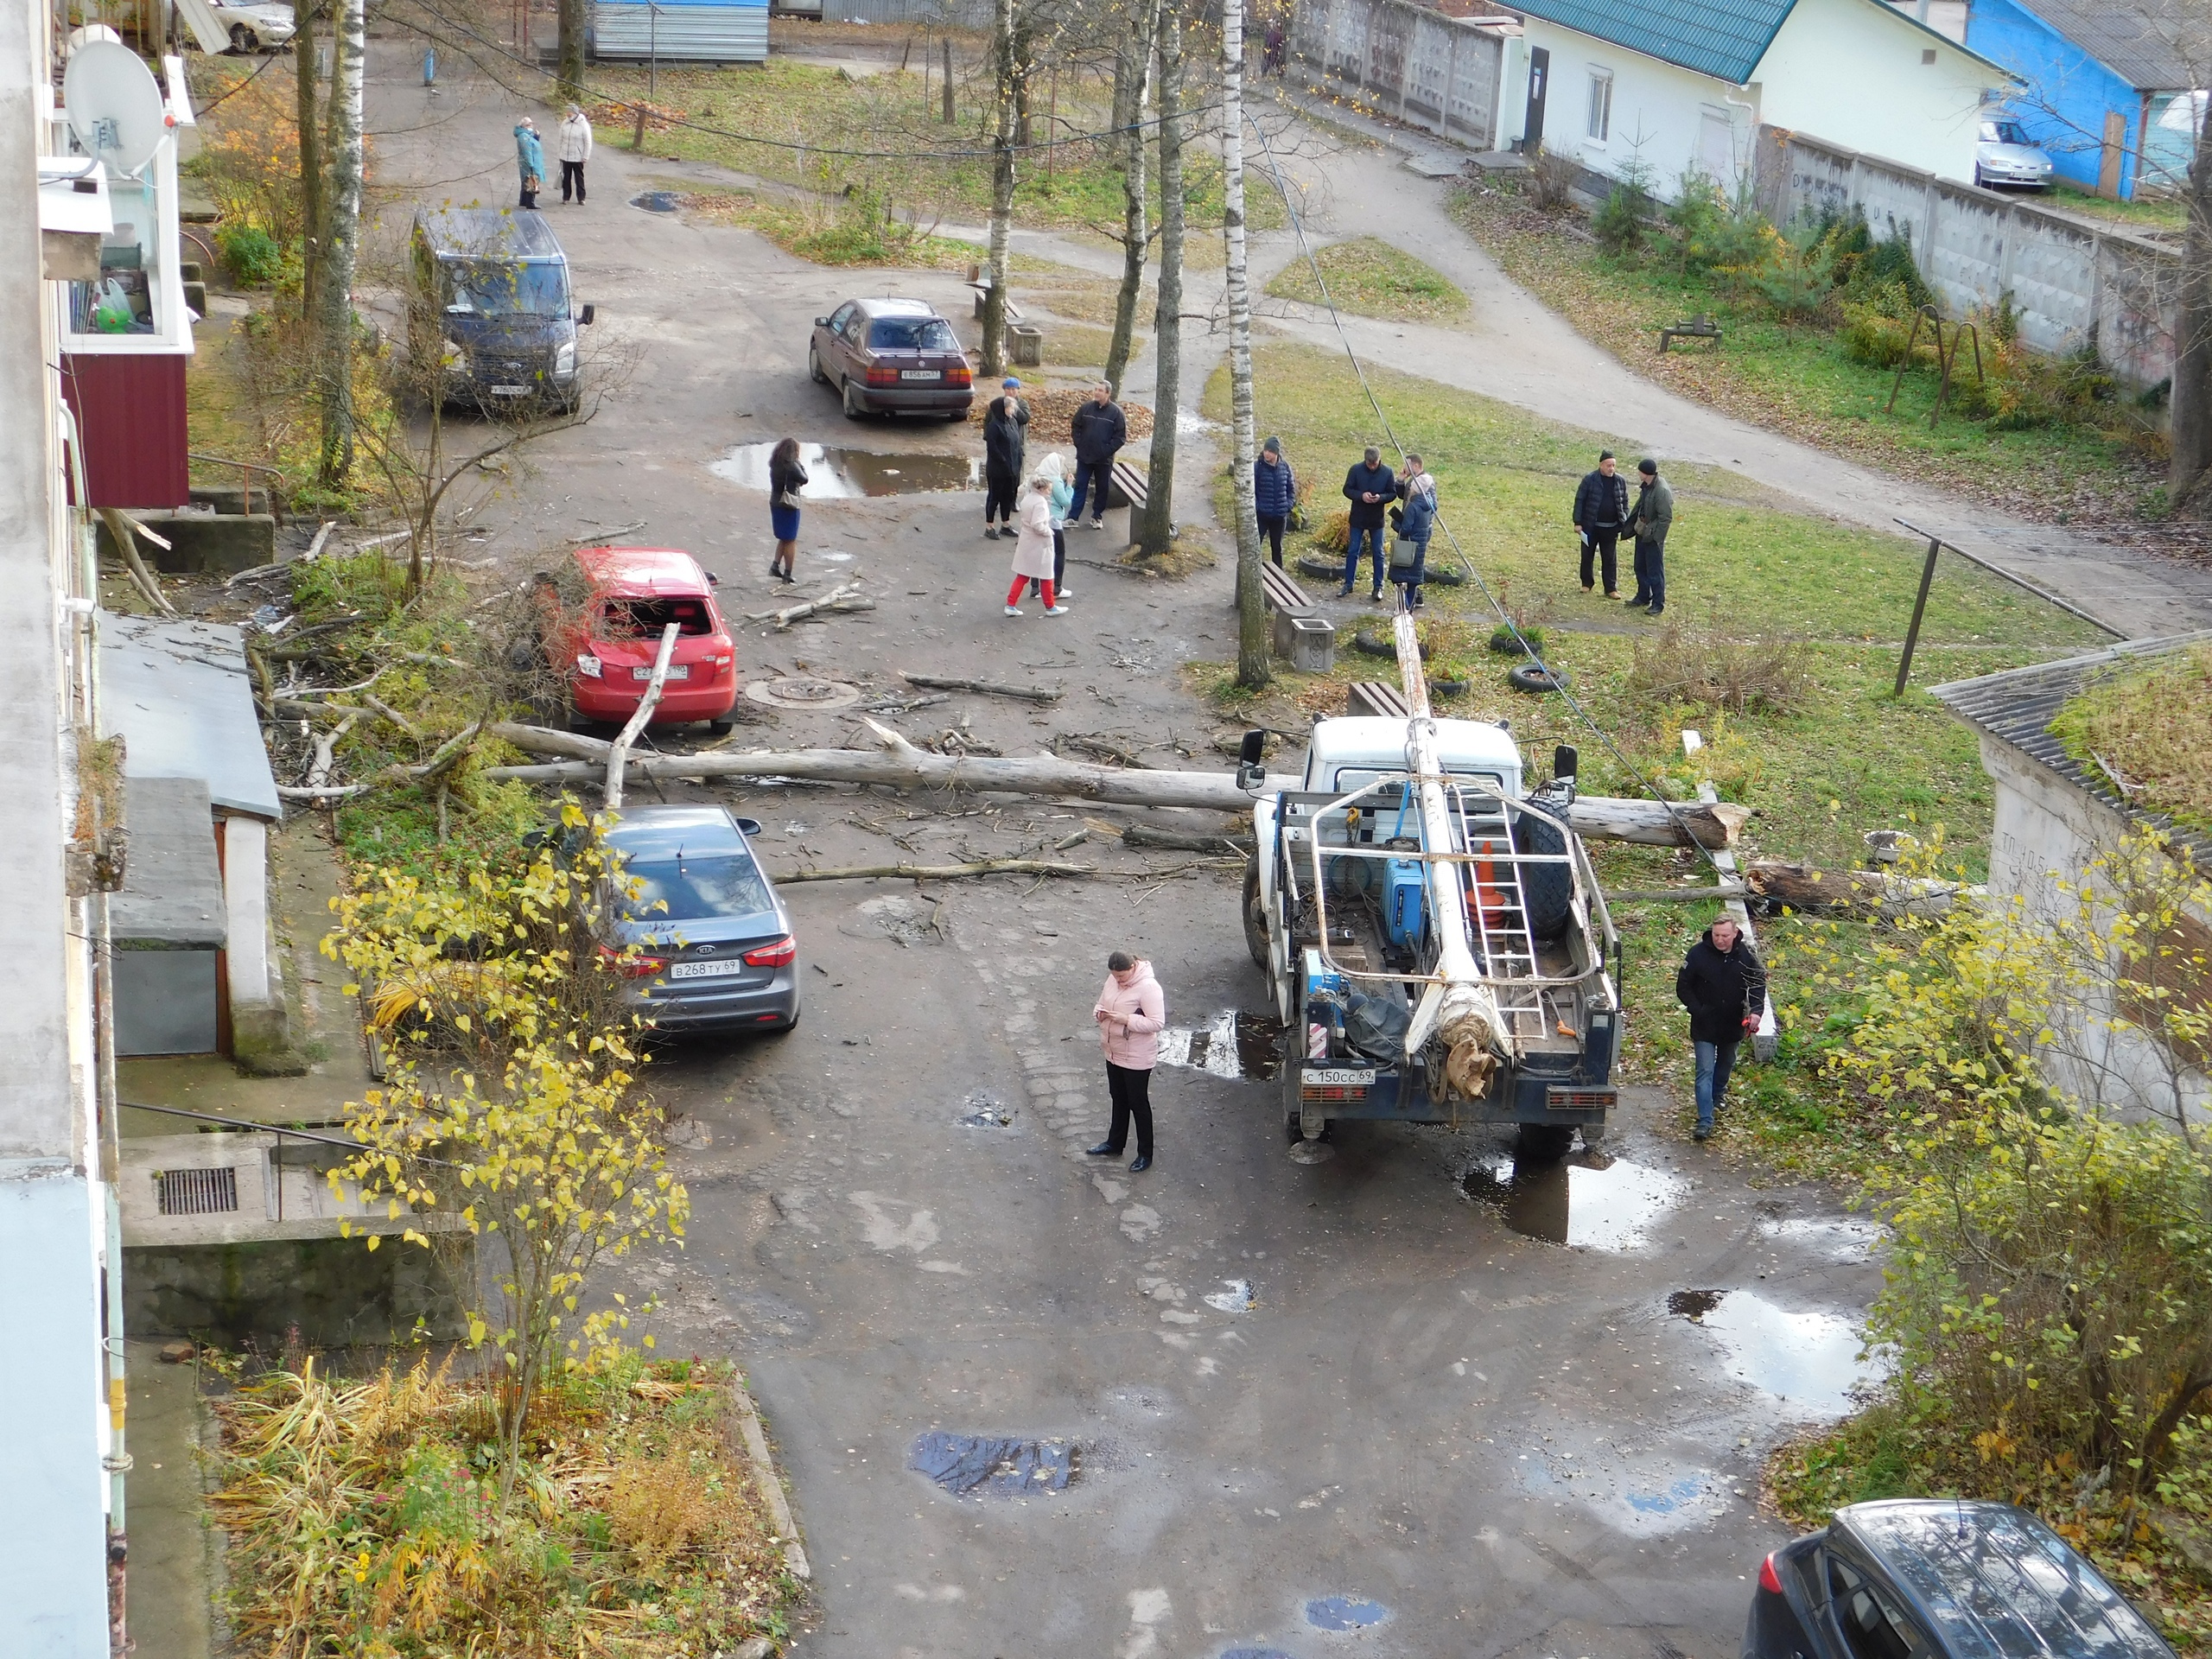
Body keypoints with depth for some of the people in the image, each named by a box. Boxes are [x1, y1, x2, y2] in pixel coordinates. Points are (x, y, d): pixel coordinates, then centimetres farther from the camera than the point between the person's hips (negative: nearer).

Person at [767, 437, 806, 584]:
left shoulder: (775, 464, 3)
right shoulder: (791, 466, -19)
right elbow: (804, 480, -15)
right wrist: (802, 467, 1)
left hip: (775, 504, 7)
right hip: (789, 506, -7)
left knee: (784, 538, 22)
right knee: (791, 541, 5)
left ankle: (775, 565, 12)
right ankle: (787, 573, 8)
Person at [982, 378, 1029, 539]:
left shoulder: (1012, 421, 6)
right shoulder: (995, 425, -18)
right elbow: (991, 447, -21)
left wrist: (1016, 463, 7)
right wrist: (1004, 462, -18)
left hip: (1011, 468, 8)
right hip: (997, 469, -8)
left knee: (1008, 495, 16)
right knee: (994, 495, 1)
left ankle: (1006, 524, 28)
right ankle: (989, 528, 10)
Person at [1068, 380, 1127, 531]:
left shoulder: (1116, 412, -9)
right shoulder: (1085, 408, -1)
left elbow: (1121, 436, -8)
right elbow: (1075, 427, 9)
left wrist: (1108, 450, -13)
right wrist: (1079, 444, -1)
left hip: (1104, 460, -2)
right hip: (1084, 456, 2)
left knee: (1102, 488, 9)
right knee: (1080, 486, 5)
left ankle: (1097, 517, 21)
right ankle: (1073, 517, 8)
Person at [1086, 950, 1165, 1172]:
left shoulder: (1148, 987, -24)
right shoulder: (1113, 981, 0)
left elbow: (1157, 1023, -26)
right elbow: (1101, 1004, 13)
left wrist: (1126, 1019, -30)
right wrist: (1100, 1013, -11)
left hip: (1137, 1059, -8)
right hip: (1113, 1053, 8)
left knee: (1138, 1104, 5)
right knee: (1118, 1099, 23)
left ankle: (1145, 1155, 19)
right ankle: (1115, 1144, 39)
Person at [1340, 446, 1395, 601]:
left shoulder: (1387, 472, -7)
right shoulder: (1356, 470, -9)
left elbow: (1392, 493, 0)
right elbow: (1347, 490, -5)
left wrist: (1381, 498, -21)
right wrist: (1361, 495, -23)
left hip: (1377, 519, 0)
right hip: (1358, 518, 0)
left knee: (1378, 553, 6)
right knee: (1352, 551, 6)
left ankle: (1378, 587, 14)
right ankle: (1348, 584, 16)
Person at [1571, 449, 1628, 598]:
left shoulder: (1621, 481, 2)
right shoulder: (1589, 480, -8)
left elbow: (1625, 503, 10)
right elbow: (1579, 501, -5)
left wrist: (1625, 524, 5)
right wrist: (1578, 523, -9)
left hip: (1611, 528, 2)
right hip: (1591, 526, -2)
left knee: (1610, 559, 5)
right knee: (1587, 556, 10)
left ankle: (1611, 589, 11)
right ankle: (1587, 583, 26)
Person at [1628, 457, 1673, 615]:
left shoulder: (1662, 491, -25)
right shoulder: (1647, 486, 2)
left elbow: (1666, 518, -23)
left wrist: (1653, 535, -21)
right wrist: (1631, 524, 15)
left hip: (1653, 537, -9)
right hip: (1642, 532, 9)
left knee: (1655, 571, 0)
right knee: (1640, 567, 19)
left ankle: (1658, 603, 9)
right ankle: (1643, 597, 34)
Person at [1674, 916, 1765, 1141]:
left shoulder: (1746, 955, -11)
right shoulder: (1698, 953, -16)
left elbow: (1758, 984, -2)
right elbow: (1683, 986, -8)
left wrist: (1756, 1010, -19)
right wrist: (1697, 1010, -17)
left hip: (1733, 1025, 3)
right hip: (1705, 1026, -3)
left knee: (1725, 1065, 24)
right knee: (1705, 1071, -9)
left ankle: (1716, 1099, 49)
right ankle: (1705, 1121, -11)